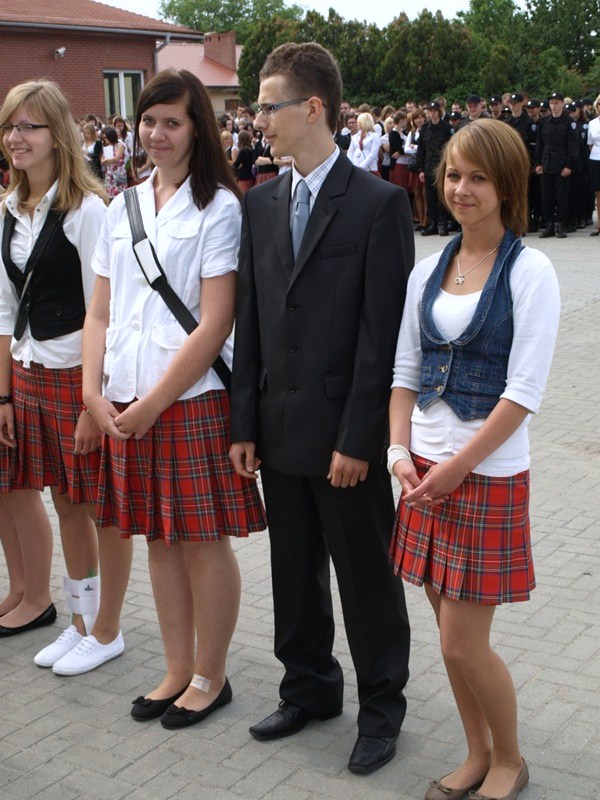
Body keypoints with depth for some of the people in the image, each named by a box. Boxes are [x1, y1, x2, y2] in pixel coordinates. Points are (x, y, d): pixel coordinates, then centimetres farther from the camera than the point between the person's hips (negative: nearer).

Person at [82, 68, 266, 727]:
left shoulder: (218, 208, -7)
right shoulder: (122, 209, 11)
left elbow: (215, 325, -13)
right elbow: (100, 313, 11)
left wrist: (154, 402, -13)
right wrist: (95, 394, -2)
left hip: (193, 400, -6)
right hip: (126, 406, 6)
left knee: (203, 541, 4)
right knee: (159, 538, 14)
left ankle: (210, 676, 22)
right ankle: (177, 671, 29)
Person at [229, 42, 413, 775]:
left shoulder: (379, 204, -10)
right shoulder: (260, 203, 7)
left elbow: (383, 331, -13)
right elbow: (250, 322, 8)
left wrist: (357, 439, -16)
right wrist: (245, 425, 5)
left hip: (347, 435, -5)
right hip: (279, 430, 6)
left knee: (365, 576, 9)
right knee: (293, 571, 18)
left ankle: (381, 706, 28)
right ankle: (310, 688, 37)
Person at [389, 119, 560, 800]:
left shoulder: (529, 272, -10)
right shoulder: (429, 270, 7)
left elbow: (523, 392, -14)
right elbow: (405, 369, 10)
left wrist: (457, 466, -14)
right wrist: (402, 450, -2)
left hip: (489, 475, -5)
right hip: (426, 470, 5)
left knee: (463, 644, 0)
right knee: (453, 635, 14)